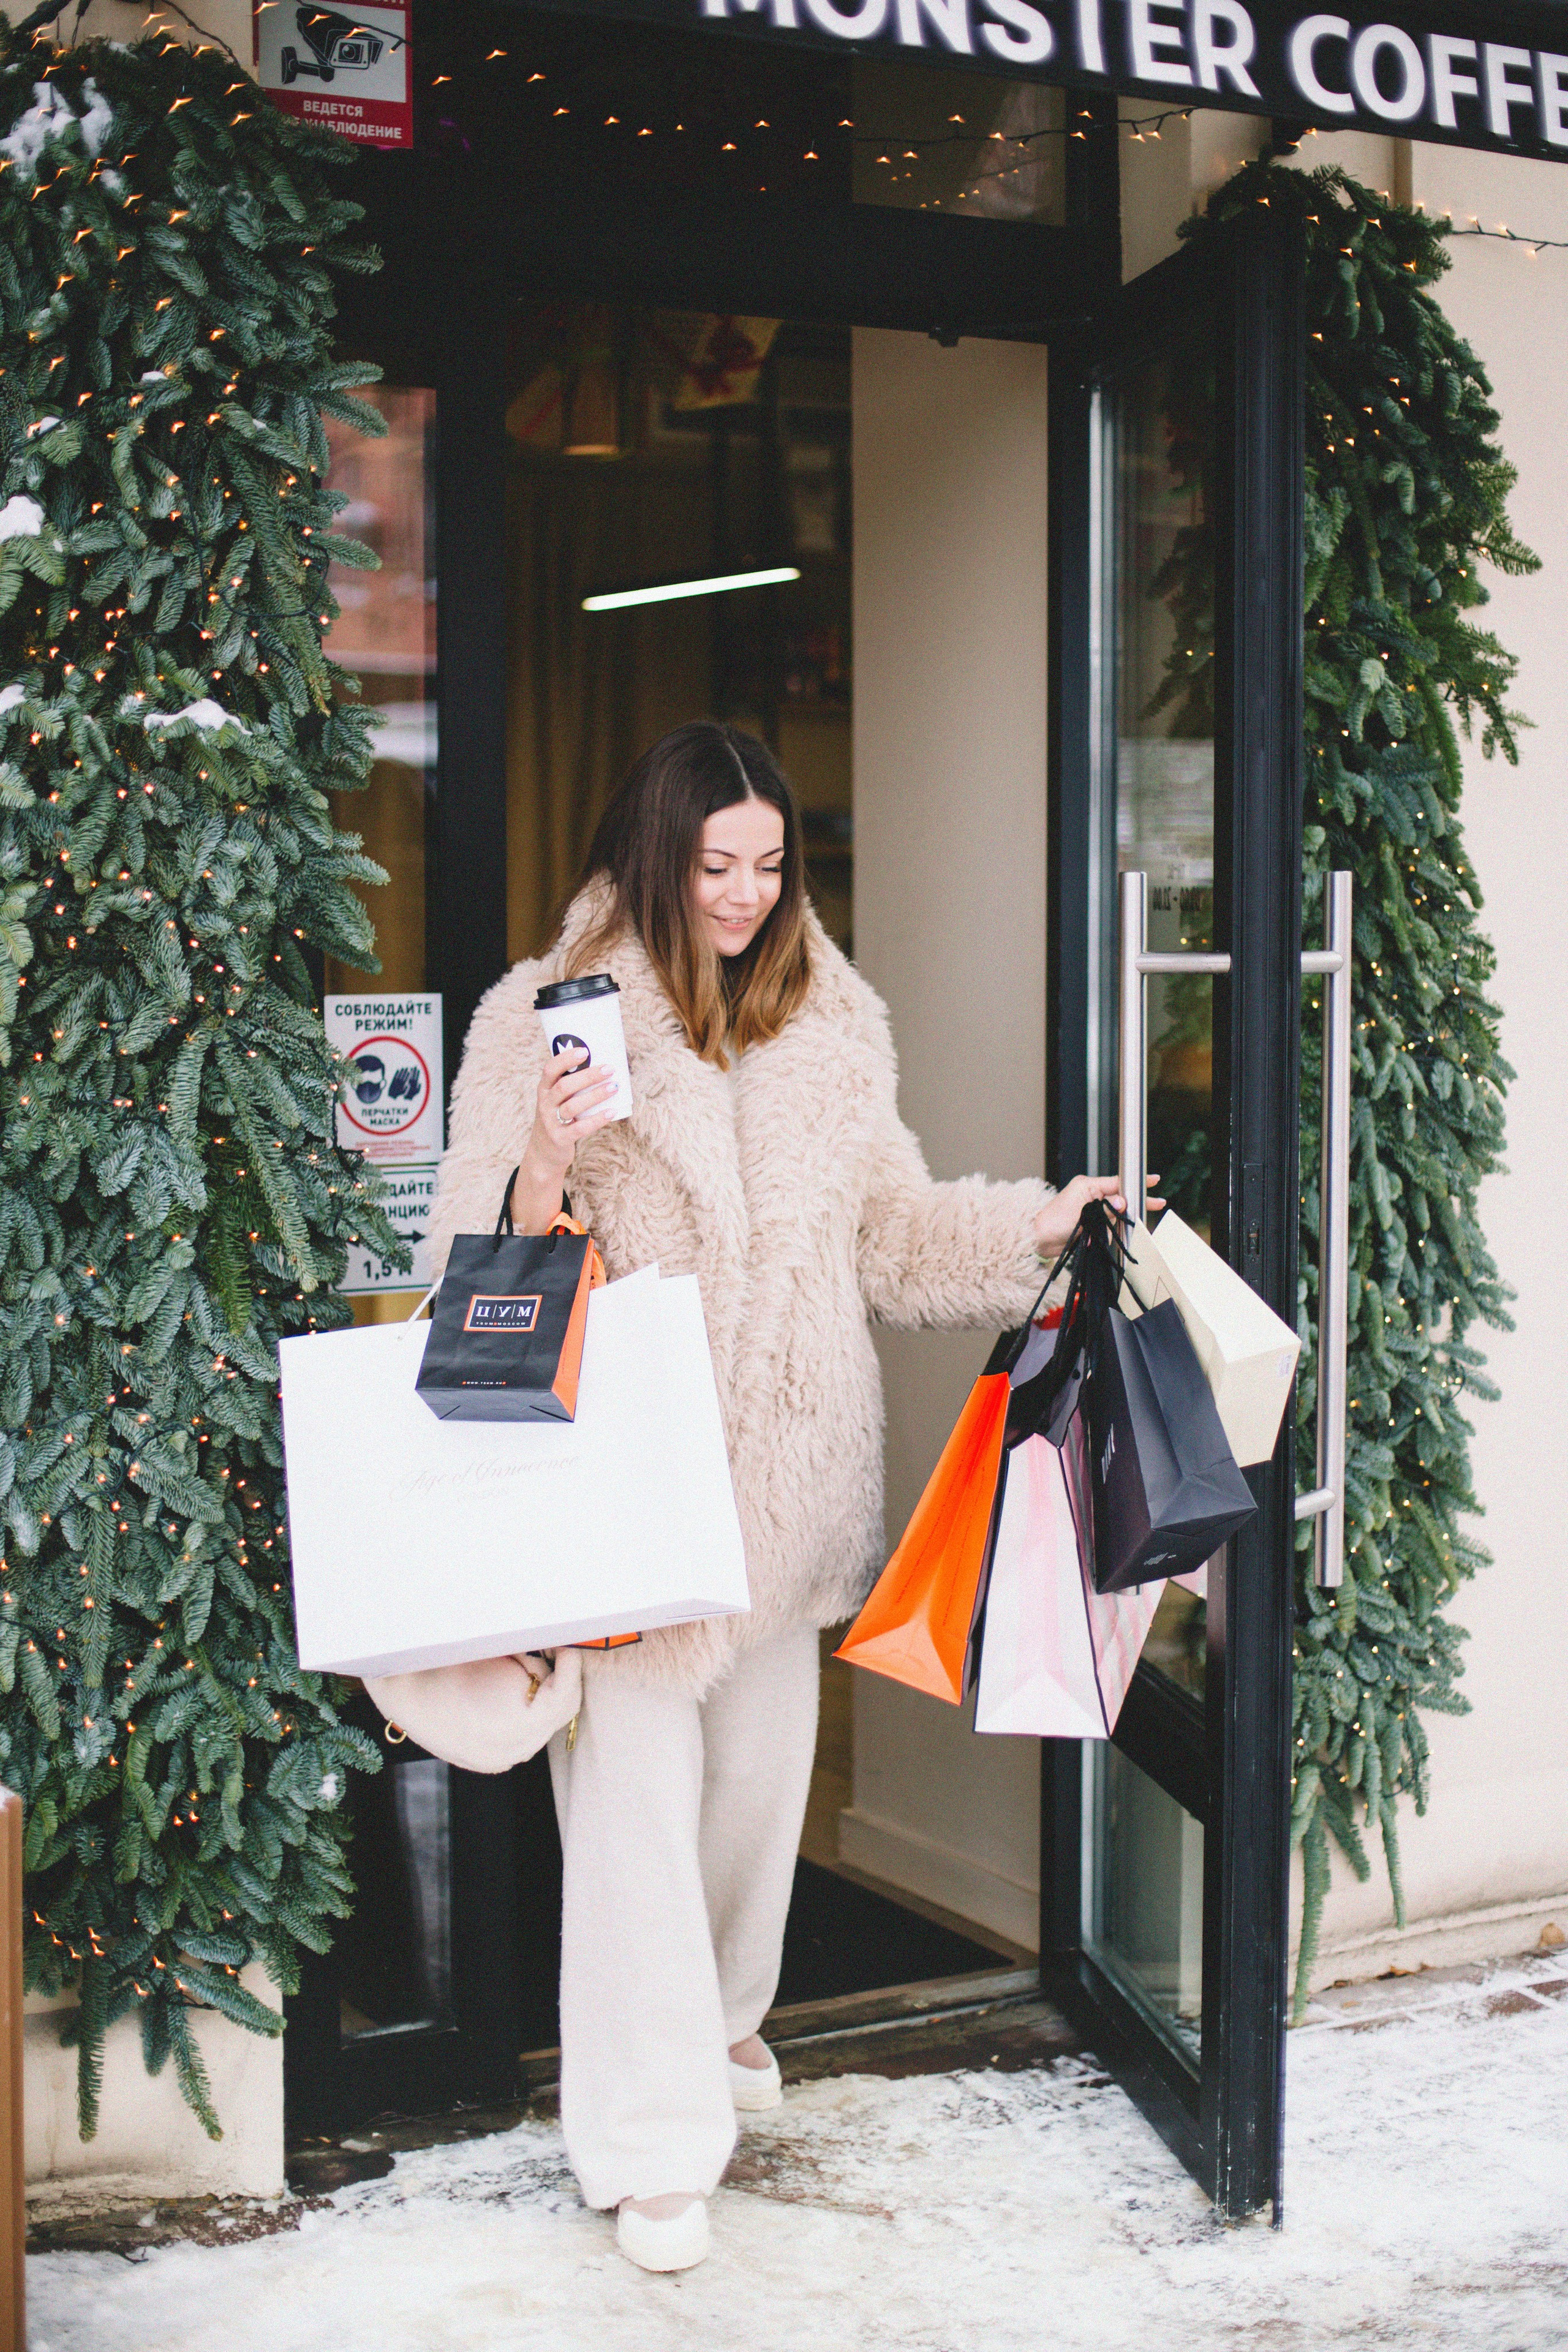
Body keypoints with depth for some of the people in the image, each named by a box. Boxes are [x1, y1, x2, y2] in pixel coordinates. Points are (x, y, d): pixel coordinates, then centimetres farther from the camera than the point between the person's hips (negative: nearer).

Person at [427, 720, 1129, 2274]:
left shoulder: (829, 1021, 9)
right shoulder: (547, 1019, -6)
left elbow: (889, 1228, 16)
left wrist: (1034, 1227, 4)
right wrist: (547, 1165, -26)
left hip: (788, 1469, 5)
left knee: (763, 1758, 17)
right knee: (636, 1781, -4)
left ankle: (720, 2013, 43)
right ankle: (655, 2142, 7)